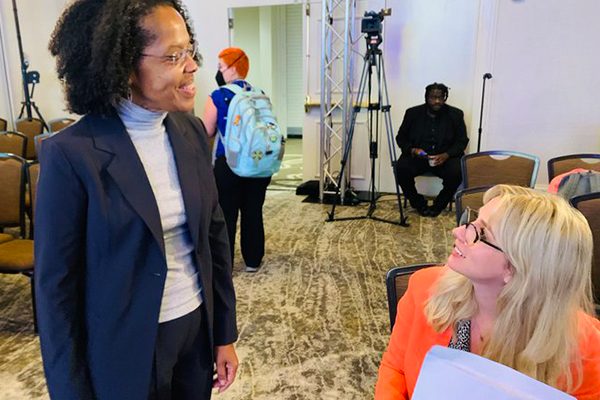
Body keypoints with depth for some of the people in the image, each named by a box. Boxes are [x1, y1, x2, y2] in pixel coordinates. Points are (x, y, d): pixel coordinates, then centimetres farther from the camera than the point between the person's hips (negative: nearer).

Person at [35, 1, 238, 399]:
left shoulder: (191, 131, -3)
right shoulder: (71, 153, -18)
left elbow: (214, 235, 3)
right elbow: (56, 285, -12)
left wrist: (225, 334, 6)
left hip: (198, 327, 5)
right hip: (125, 348, -4)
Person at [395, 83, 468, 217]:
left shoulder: (455, 114, 1)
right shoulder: (413, 113, 3)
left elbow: (462, 141, 2)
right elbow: (401, 138, 8)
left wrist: (446, 155, -17)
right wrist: (412, 150, -14)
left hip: (445, 156, 0)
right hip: (417, 156, 1)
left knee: (456, 172, -31)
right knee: (401, 168, -28)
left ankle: (439, 205, -2)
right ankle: (419, 204, -4)